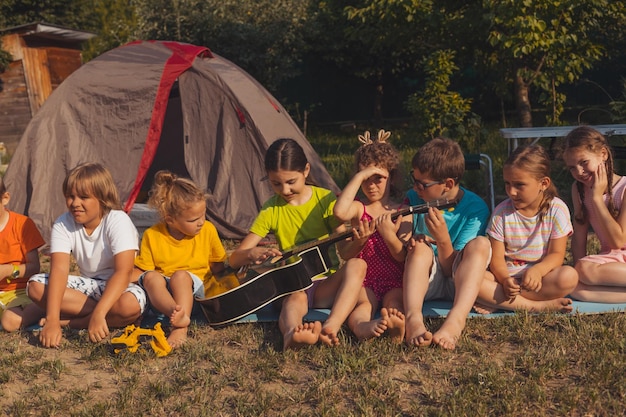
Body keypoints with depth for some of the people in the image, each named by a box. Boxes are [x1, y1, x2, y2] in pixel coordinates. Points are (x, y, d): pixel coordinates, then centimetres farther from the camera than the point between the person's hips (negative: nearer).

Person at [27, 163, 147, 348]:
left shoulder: (118, 221, -22)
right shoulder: (63, 224, -10)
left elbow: (124, 272, -33)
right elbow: (59, 270, -23)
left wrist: (99, 314, -46)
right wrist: (52, 320, -36)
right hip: (88, 284, 5)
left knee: (130, 304, -39)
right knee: (36, 286, -18)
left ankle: (69, 322, -16)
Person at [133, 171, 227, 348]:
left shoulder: (208, 230, -2)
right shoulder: (152, 235, -5)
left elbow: (218, 266, 7)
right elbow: (140, 271, 1)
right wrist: (150, 278, -19)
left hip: (195, 289, 0)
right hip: (161, 293, 1)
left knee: (181, 275, -32)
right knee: (151, 277, -31)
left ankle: (180, 329, -47)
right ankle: (177, 314, -56)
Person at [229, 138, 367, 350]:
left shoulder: (325, 199, 1)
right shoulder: (271, 209, 2)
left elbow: (344, 251, -3)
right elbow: (234, 259, 1)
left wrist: (357, 242, -28)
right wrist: (253, 253, -23)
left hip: (325, 286, 1)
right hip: (291, 285, -1)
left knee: (357, 265, -29)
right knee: (295, 298, -35)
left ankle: (331, 328, -49)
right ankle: (291, 334, -69)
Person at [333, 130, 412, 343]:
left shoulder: (402, 212, 8)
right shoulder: (359, 208, 9)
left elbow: (404, 257, 0)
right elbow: (339, 212, -20)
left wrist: (388, 234, -19)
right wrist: (360, 176, -14)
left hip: (395, 283, 0)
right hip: (365, 282, 0)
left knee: (393, 304, -32)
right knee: (363, 304, -33)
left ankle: (398, 326, -65)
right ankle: (361, 326, -65)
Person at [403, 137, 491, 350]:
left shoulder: (475, 208, -12)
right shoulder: (414, 199, -4)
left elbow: (451, 269, -14)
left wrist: (443, 239, -31)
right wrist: (409, 244, -25)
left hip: (459, 282, -1)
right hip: (424, 280, 2)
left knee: (480, 244, -28)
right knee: (420, 247, -28)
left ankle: (456, 320, -47)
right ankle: (413, 319, -51)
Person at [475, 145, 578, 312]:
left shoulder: (557, 209, -5)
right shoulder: (502, 212, -3)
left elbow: (557, 254, -8)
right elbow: (497, 258, -5)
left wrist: (538, 270, -30)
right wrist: (505, 280, -28)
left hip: (541, 275, 0)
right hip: (506, 276, 0)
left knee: (569, 276, -34)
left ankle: (497, 301, -25)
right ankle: (535, 306, -29)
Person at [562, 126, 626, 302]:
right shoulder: (579, 189, 3)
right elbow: (579, 235, 2)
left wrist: (597, 197, -19)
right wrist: (579, 269, -12)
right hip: (611, 259, 6)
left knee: (586, 270, -33)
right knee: (575, 287, -26)